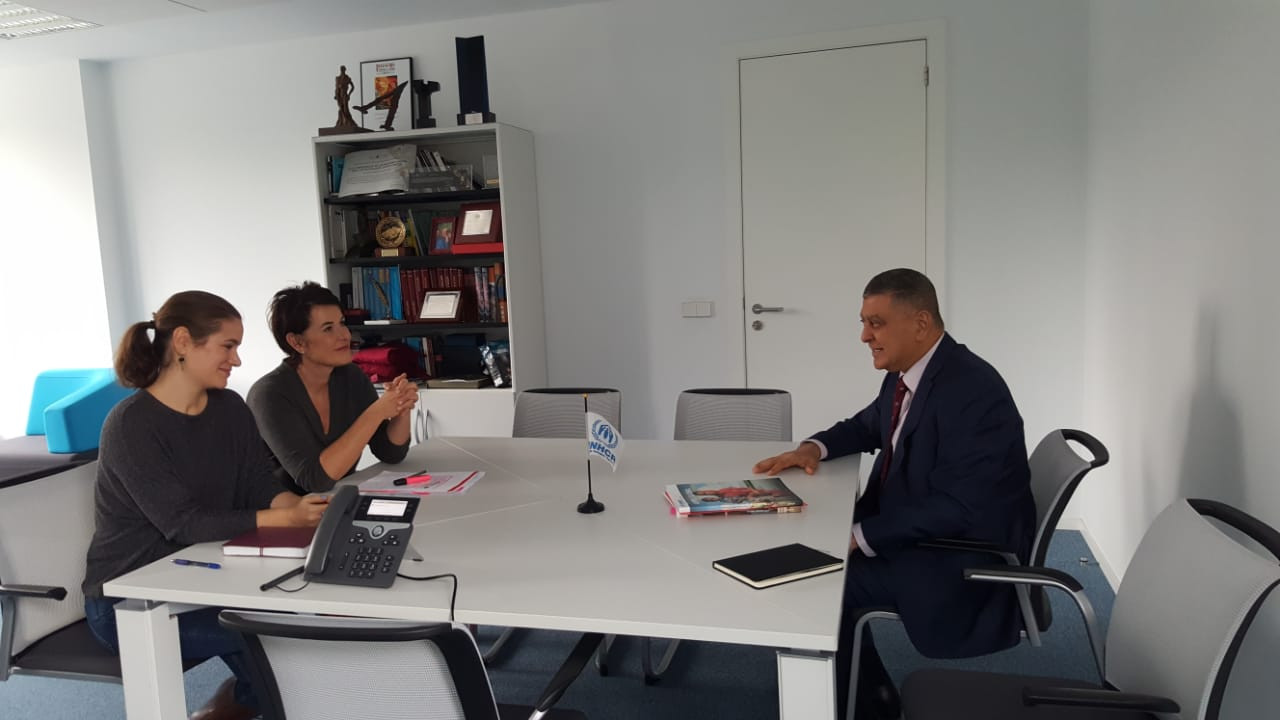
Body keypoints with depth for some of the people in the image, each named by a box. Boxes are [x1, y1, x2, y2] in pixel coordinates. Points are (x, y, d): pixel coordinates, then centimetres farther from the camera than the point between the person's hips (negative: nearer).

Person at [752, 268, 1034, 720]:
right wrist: (815, 447, 2)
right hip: (911, 527, 9)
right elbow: (869, 426, 22)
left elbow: (959, 509, -29)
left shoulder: (972, 391, -26)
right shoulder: (904, 374, 2)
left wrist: (861, 537, -27)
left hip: (965, 554, -9)